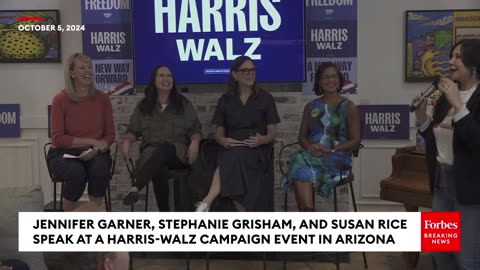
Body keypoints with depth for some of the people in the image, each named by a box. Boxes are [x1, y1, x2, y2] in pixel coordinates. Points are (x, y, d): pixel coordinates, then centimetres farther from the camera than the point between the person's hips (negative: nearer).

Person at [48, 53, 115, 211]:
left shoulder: (102, 98, 1)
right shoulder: (60, 100, -7)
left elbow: (110, 134, 2)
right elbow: (58, 138, -10)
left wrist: (96, 149, -18)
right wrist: (91, 141, -17)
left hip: (95, 154, 2)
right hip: (64, 154, -2)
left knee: (100, 168, -32)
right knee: (77, 172, -34)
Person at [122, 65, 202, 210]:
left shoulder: (183, 103, 13)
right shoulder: (143, 105, 17)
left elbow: (195, 128, 10)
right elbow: (133, 130, 16)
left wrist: (194, 142, -12)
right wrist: (127, 140, -7)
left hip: (177, 152, -1)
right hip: (151, 151, 1)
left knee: (163, 150, -39)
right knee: (159, 170, -36)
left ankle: (135, 188, -54)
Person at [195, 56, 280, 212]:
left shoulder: (265, 98, 8)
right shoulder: (225, 100, 12)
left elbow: (272, 133, 6)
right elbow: (218, 134, 11)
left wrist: (262, 139, -18)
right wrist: (224, 141, -14)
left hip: (257, 151, -2)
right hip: (231, 150, 2)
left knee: (234, 158, -37)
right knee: (234, 161, -36)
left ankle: (207, 202, -43)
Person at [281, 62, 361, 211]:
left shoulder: (348, 107, 7)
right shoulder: (311, 107, 19)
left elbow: (355, 140, 1)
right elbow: (302, 136, 19)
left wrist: (331, 149, -13)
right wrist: (309, 147, -6)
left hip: (337, 158, -3)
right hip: (312, 154, 3)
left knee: (301, 173, -33)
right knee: (301, 167, -34)